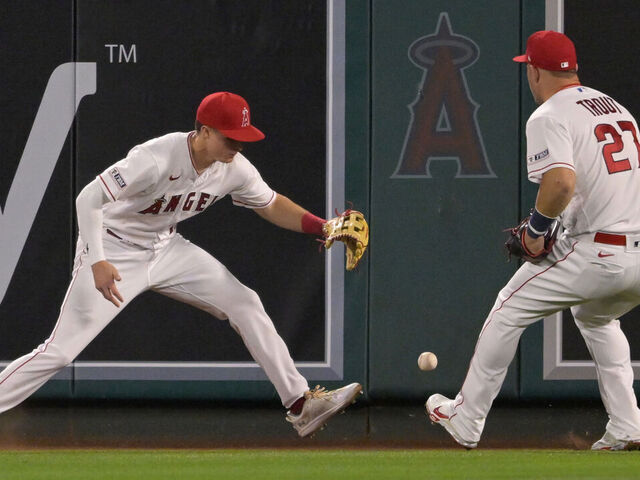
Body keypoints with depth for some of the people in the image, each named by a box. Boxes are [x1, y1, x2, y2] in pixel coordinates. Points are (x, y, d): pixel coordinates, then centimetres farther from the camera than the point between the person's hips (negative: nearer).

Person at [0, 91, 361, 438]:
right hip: (114, 254, -6)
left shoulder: (235, 168, -10)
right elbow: (89, 199, -32)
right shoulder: (158, 159, -32)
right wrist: (97, 262, -42)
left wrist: (323, 228, -5)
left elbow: (270, 205, 9)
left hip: (166, 249, 6)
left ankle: (301, 404, 3)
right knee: (61, 350, -13)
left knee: (244, 303, -3)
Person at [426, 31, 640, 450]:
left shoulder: (548, 117, -6)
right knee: (596, 319, 34)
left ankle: (466, 421, 18)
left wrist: (536, 229, -8)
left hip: (595, 254, -7)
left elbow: (562, 182, -24)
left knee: (509, 311, 12)